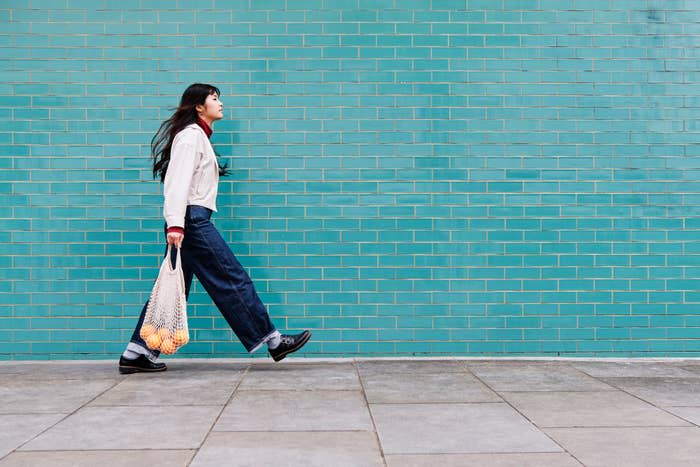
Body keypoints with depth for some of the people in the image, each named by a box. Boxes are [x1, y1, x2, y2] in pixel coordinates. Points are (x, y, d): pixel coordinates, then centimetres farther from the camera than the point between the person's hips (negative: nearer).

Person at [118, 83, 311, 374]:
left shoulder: (199, 136, 24)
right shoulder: (191, 135, -7)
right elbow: (177, 181, -19)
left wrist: (176, 224, 16)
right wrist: (175, 223, -28)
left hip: (193, 221, 10)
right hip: (192, 220, -10)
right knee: (233, 279, -5)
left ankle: (136, 355, 10)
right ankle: (273, 341, 1)